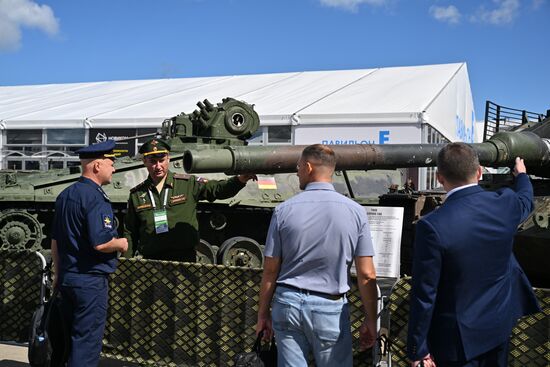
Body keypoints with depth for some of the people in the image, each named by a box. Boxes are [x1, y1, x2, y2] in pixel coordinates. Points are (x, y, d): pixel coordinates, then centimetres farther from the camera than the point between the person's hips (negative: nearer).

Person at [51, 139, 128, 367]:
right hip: (91, 280, -9)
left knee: (67, 337, 19)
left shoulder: (65, 195, 11)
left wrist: (58, 273, 26)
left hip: (67, 278, 9)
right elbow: (100, 243, -27)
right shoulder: (95, 198, -18)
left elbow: (55, 240, 18)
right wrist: (120, 244, -7)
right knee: (87, 341, 0)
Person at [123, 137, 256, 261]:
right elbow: (130, 232, 13)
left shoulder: (188, 184, 2)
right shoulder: (136, 194, 9)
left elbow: (218, 189, -4)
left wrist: (240, 180, -22)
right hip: (150, 261, 2)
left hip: (184, 259, -2)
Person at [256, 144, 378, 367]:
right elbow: (366, 275, -5)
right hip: (331, 308, -1)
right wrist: (370, 321, 5)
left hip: (288, 303, 1)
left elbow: (270, 270, -1)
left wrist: (263, 315, 10)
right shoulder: (355, 212, -5)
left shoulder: (284, 210, -4)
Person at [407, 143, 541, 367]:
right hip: (499, 325, 5)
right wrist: (522, 175, 39)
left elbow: (424, 295, -21)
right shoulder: (506, 203, -12)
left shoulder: (432, 226, -26)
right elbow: (526, 200, 16)